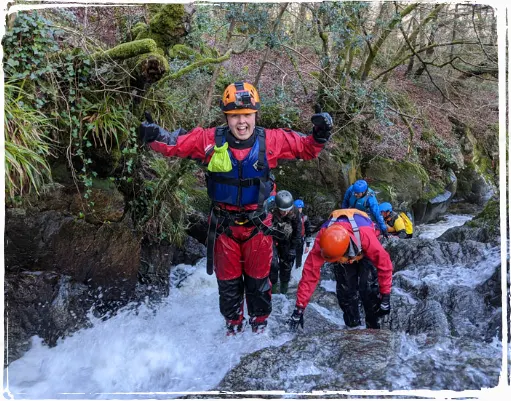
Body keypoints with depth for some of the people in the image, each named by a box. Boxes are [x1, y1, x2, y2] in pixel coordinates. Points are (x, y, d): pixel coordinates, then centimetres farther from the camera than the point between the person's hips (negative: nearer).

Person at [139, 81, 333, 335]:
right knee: (228, 281, 16)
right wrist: (154, 136, -28)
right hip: (224, 224, 0)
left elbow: (307, 149, -2)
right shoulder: (210, 140, -14)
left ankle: (260, 326, 39)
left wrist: (320, 135, -21)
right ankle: (233, 327, 39)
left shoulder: (271, 140, -12)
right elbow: (173, 144, -8)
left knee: (258, 280, 15)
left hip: (258, 223, 0)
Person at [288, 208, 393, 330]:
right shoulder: (322, 239, -39)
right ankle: (353, 327, 14)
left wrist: (385, 296, -25)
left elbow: (384, 263, -33)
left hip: (365, 254, -2)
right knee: (345, 290, -6)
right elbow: (310, 272, -35)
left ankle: (373, 327, 3)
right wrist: (299, 308, -33)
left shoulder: (366, 235, -47)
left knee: (369, 288, -16)